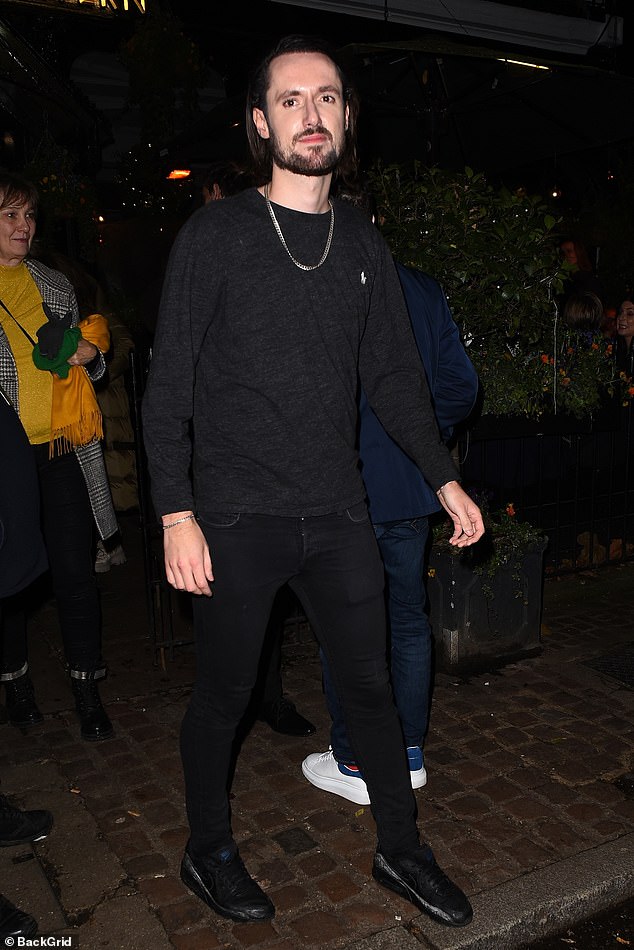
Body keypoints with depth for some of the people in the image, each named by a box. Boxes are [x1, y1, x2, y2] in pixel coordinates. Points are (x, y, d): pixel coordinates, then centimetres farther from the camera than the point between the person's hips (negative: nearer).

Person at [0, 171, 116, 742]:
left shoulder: (54, 285, 13)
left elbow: (88, 366, 21)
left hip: (62, 449, 2)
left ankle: (87, 688, 14)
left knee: (75, 571, 0)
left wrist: (87, 355, -1)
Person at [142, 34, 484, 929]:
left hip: (337, 515, 4)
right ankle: (209, 853, 35)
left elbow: (394, 374, 14)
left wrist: (445, 478, 13)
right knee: (223, 696, 10)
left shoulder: (364, 244, 9)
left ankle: (400, 849, 33)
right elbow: (169, 384, -6)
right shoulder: (215, 235, -3)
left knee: (371, 684, 12)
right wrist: (176, 513, -13)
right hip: (237, 519, -3)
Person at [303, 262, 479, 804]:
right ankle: (410, 754, 30)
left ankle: (353, 764, 22)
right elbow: (462, 387, 3)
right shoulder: (425, 290, 1)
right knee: (410, 620, 17)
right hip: (411, 492, 5)